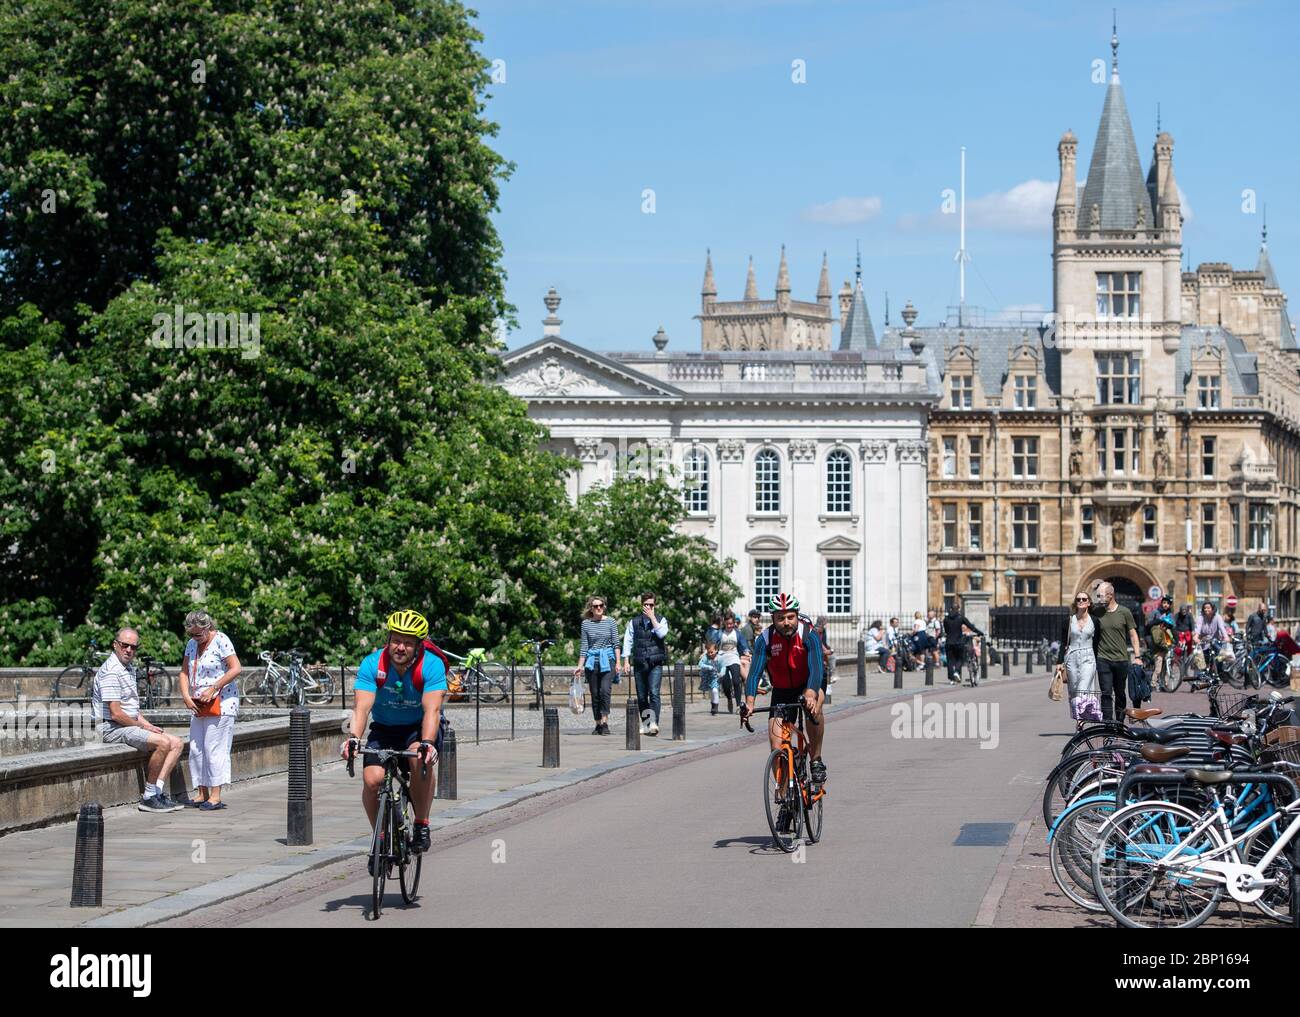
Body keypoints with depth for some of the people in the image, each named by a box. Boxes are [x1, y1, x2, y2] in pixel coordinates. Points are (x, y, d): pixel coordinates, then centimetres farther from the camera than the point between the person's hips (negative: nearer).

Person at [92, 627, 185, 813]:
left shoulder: (128, 670, 18)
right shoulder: (111, 671, -16)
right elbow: (116, 714, -20)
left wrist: (148, 725, 8)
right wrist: (142, 726, -8)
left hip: (130, 726, 10)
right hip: (112, 728, -10)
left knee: (176, 743, 1)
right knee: (162, 742, -27)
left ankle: (158, 792, -10)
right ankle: (149, 797, -19)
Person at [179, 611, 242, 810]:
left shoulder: (221, 640, -10)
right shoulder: (192, 644, 13)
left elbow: (236, 669, -18)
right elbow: (184, 673, 14)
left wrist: (212, 689, -20)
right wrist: (186, 696, -3)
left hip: (221, 703, -8)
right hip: (199, 706, 8)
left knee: (214, 748, -9)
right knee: (196, 749, 5)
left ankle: (216, 796, -8)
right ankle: (202, 794, 10)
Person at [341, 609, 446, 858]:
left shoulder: (432, 665, -22)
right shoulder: (372, 664, -19)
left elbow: (432, 710, -33)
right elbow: (361, 706, -28)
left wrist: (427, 743, -50)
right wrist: (353, 738, -47)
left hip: (420, 728, -2)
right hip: (384, 729, 2)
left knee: (420, 759, -34)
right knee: (372, 779, -21)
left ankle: (421, 824, -15)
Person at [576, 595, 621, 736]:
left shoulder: (611, 622, 3)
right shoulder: (586, 623, 6)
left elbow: (616, 644, 3)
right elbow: (584, 645, 9)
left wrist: (618, 662, -4)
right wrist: (580, 665, 5)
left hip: (608, 660, -2)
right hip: (592, 661, 2)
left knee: (605, 690, -18)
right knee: (595, 694, 4)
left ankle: (605, 722, -20)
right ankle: (598, 724, 12)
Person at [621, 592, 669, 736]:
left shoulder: (661, 620, 7)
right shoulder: (634, 622, 10)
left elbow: (662, 633, -12)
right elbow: (627, 642, 9)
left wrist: (652, 617, -10)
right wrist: (626, 661, 0)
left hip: (655, 664, -2)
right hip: (639, 663, 2)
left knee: (654, 693, -16)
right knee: (641, 696, 6)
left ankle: (654, 723, -23)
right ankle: (645, 725, 15)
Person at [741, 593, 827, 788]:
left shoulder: (809, 636, -23)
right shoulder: (765, 640, -18)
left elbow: (816, 669, -36)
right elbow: (755, 672, -26)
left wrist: (810, 696, -55)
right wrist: (749, 702, -43)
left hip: (807, 686, -2)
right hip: (781, 693, 2)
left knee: (814, 704, -38)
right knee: (777, 750, -10)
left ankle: (816, 760, -23)